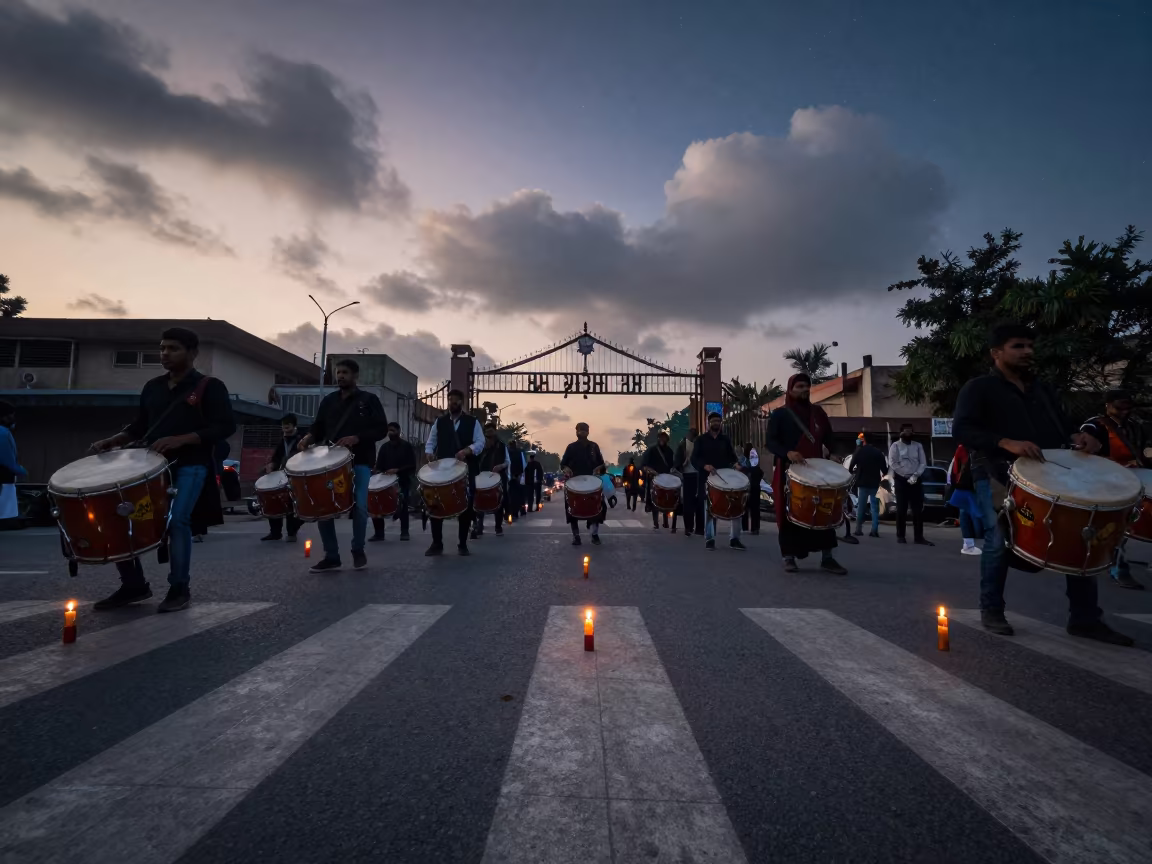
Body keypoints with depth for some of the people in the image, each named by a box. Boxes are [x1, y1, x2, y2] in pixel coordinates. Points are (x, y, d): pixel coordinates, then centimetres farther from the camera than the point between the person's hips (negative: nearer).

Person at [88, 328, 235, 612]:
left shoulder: (210, 387, -2)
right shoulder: (152, 387, 17)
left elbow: (225, 426, -12)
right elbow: (138, 426, 24)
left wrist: (180, 439, -22)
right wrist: (113, 441, 4)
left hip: (190, 465, -7)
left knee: (176, 520, -19)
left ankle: (179, 589, -3)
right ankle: (134, 584, 16)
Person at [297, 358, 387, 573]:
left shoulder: (369, 400, 3)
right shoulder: (328, 400, 15)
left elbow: (381, 429, -4)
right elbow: (319, 427, 16)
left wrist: (356, 438, -17)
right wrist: (309, 437, -6)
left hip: (360, 462, -4)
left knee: (360, 507, -9)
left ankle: (358, 551, 13)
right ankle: (331, 556, 8)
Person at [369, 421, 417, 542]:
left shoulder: (406, 446, -1)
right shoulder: (384, 447, 11)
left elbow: (412, 466, -8)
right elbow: (379, 465, 10)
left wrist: (397, 470, -21)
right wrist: (377, 470, -13)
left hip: (402, 481, -3)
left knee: (402, 506, -8)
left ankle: (404, 532, 6)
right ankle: (379, 533, 1)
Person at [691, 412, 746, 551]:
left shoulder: (726, 439, 16)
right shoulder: (701, 440, 6)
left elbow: (732, 455, 12)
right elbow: (694, 459, -4)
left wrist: (736, 463, -12)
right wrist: (705, 465, -23)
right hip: (708, 478, -2)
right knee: (709, 509, 1)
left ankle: (734, 538, 2)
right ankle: (709, 539, 9)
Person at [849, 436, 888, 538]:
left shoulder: (858, 451, -3)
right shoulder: (878, 452, 0)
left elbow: (850, 468, -5)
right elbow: (884, 468, 0)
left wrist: (855, 472, 17)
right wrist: (883, 475, 21)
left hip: (862, 483, -1)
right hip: (875, 483, 1)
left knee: (861, 506, 6)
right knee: (875, 507, 5)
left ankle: (859, 529, 6)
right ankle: (874, 530, -2)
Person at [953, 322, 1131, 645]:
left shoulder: (1043, 389, 22)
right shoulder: (979, 388, 1)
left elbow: (1061, 426, 24)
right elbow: (961, 429, -13)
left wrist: (1077, 437, -1)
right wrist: (1007, 443, -28)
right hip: (997, 474, -6)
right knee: (1000, 539, -15)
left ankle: (1084, 618, 11)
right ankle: (991, 610, 3)